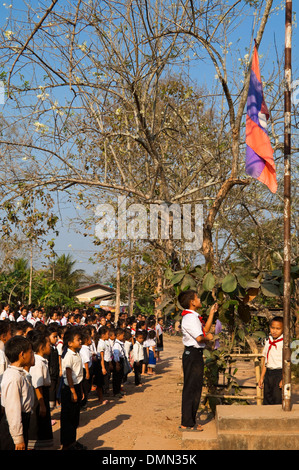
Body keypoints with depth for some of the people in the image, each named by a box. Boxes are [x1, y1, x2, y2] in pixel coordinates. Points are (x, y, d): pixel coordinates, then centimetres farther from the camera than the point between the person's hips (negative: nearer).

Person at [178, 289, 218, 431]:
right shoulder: (190, 318, -17)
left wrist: (212, 313, 19)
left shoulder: (193, 316, 17)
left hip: (195, 355, 11)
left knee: (195, 388, 15)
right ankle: (187, 423, 1)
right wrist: (208, 337, -3)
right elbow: (199, 338, -24)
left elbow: (205, 330, 20)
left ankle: (189, 421, 24)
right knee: (191, 389, -5)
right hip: (193, 354, -11)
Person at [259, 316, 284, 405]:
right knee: (267, 400, 11)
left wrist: (284, 379, -19)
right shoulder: (268, 342, 10)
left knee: (278, 400, -5)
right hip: (268, 373, 7)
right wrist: (261, 377, 16)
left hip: (279, 373, -7)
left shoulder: (284, 343, -10)